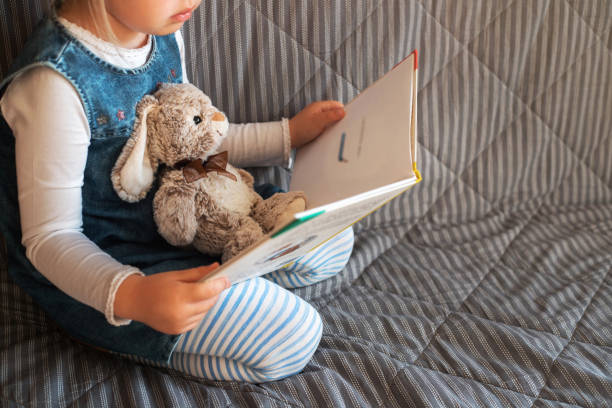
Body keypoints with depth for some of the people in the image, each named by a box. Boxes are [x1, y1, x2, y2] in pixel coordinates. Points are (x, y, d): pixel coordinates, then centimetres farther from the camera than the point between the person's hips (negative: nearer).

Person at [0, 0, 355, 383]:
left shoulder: (165, 34, -3)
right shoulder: (56, 83, -29)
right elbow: (50, 237, -23)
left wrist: (290, 134, 11)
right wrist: (130, 296, -42)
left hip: (173, 218, 8)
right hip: (97, 271, -8)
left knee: (333, 240, 8)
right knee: (291, 339, -17)